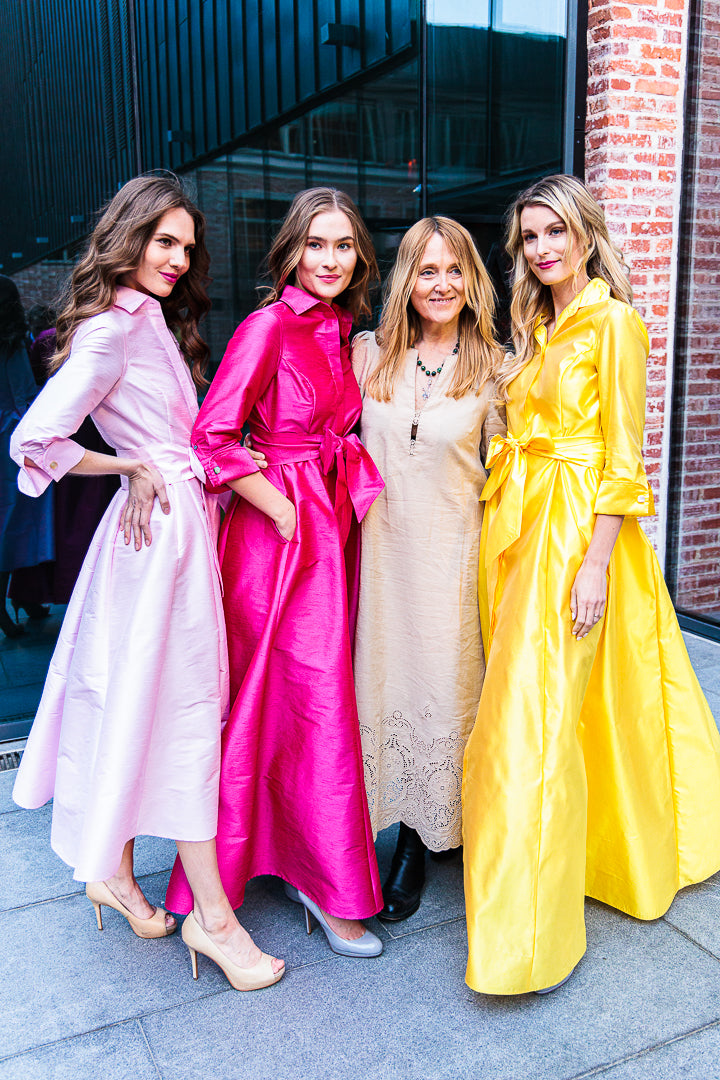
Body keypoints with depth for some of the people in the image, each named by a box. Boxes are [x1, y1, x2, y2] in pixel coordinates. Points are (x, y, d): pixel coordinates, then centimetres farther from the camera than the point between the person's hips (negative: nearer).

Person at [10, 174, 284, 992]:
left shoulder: (152, 323, 16)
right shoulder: (113, 328, -13)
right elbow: (35, 439, -18)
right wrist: (133, 469, -8)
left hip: (170, 519, 9)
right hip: (164, 527, -9)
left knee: (138, 697, 15)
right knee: (186, 704, -4)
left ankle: (111, 869, 30)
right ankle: (211, 914, 8)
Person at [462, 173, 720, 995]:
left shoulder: (613, 323, -7)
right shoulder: (537, 329, 17)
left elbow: (622, 458, -12)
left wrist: (595, 562, -19)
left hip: (574, 532, -8)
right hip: (517, 527, 8)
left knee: (536, 719, -9)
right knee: (529, 702, 13)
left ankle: (526, 929, 4)